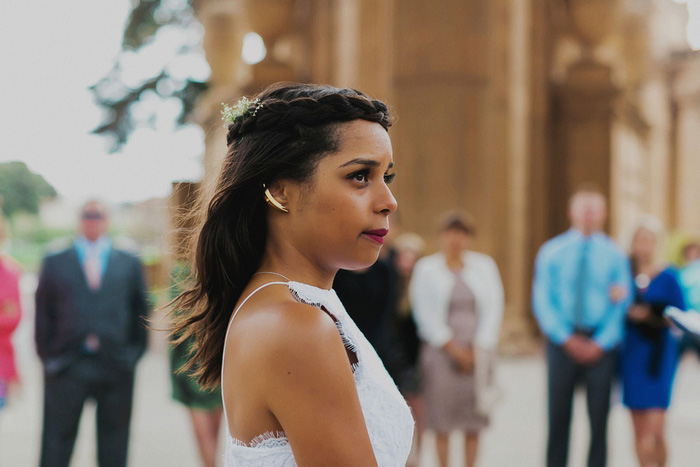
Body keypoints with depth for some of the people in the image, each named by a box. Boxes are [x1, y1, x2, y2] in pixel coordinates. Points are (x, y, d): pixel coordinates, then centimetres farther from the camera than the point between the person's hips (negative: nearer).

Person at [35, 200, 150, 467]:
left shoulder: (129, 263, 10)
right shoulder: (54, 263, 8)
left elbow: (141, 312, 11)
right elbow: (43, 313, 7)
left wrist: (133, 354, 3)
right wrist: (48, 357, 1)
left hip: (115, 365, 1)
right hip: (66, 366, -1)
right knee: (56, 445, 1)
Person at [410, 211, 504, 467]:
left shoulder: (485, 266, 9)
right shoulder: (426, 268, 3)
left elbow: (493, 309, 5)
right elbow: (425, 314, -2)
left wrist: (479, 349, -4)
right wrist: (453, 348, -6)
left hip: (476, 352, 2)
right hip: (440, 350, -2)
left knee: (474, 422, 2)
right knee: (441, 420, -3)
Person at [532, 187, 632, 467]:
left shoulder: (614, 255, 4)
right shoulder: (552, 252, 4)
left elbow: (623, 304, 2)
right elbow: (542, 302, 0)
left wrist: (600, 343, -9)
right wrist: (567, 339, -10)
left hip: (601, 345, 0)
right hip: (563, 342, 0)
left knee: (599, 417, 3)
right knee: (558, 417, 4)